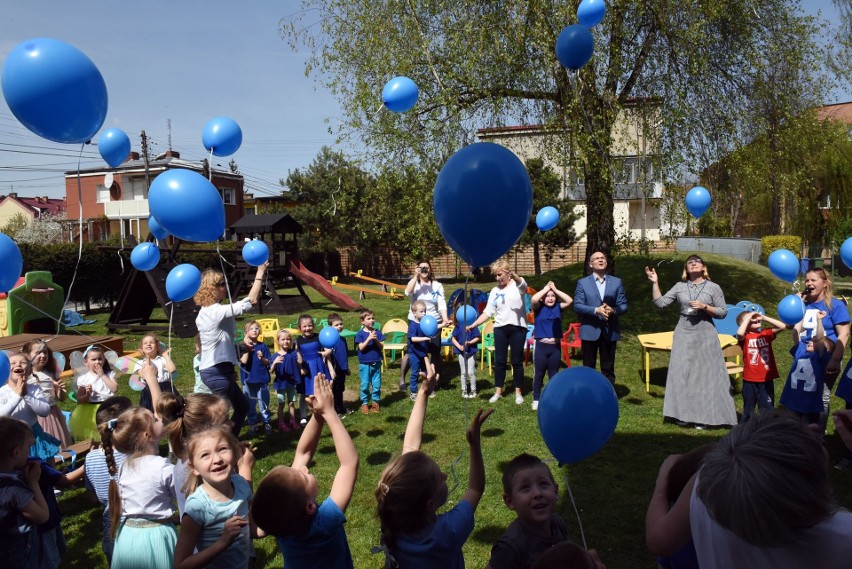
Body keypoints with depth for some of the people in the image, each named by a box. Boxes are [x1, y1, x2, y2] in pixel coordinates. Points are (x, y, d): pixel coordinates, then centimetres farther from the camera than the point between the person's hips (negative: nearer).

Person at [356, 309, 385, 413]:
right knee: (365, 385, 7)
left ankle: (375, 401, 24)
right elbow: (361, 347, -15)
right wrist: (369, 338, -24)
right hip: (364, 364, -2)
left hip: (376, 363, 2)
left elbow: (382, 346, -2)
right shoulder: (360, 333, -8)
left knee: (377, 384, 9)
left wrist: (376, 339, -19)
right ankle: (364, 403, 19)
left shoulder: (377, 332, 0)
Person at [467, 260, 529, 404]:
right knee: (499, 361, 7)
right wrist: (473, 325, -6)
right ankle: (498, 391, 19)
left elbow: (521, 283, -29)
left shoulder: (518, 286, -3)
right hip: (500, 329, 3)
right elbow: (487, 312, 5)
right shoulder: (495, 291, 8)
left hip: (518, 328, -3)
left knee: (517, 361, 5)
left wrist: (515, 276, -54)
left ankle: (518, 392, 18)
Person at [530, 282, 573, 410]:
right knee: (539, 375, 7)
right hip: (541, 346, -2)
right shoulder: (539, 308, -2)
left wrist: (555, 289, -4)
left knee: (553, 375, 12)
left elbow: (570, 300, -7)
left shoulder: (558, 308, 5)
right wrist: (546, 288, -9)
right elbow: (533, 299, -22)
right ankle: (536, 400, 18)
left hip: (555, 347, 2)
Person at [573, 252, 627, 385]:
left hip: (610, 331, 2)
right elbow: (577, 306, -6)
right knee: (588, 367, 7)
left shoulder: (617, 282, 7)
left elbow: (623, 305, 4)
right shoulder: (582, 283, 1)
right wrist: (596, 310, -21)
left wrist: (613, 310, -18)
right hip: (590, 331, -1)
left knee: (608, 367, 9)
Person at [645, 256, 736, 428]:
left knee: (705, 373, -1)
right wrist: (655, 283, -3)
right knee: (682, 372, 2)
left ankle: (702, 416, 6)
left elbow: (723, 312, 0)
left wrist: (704, 307, -14)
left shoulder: (713, 287, 2)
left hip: (705, 334, -2)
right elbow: (660, 303, 3)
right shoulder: (680, 287, 8)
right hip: (683, 333, 2)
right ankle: (683, 414, 10)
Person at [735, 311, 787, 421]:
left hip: (767, 379, 2)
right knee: (748, 409, 13)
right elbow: (739, 333, -31)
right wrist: (748, 317, -19)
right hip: (750, 380, -2)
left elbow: (782, 326, -6)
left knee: (767, 410, 10)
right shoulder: (745, 337, -8)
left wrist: (764, 317, -9)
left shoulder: (766, 333, 4)